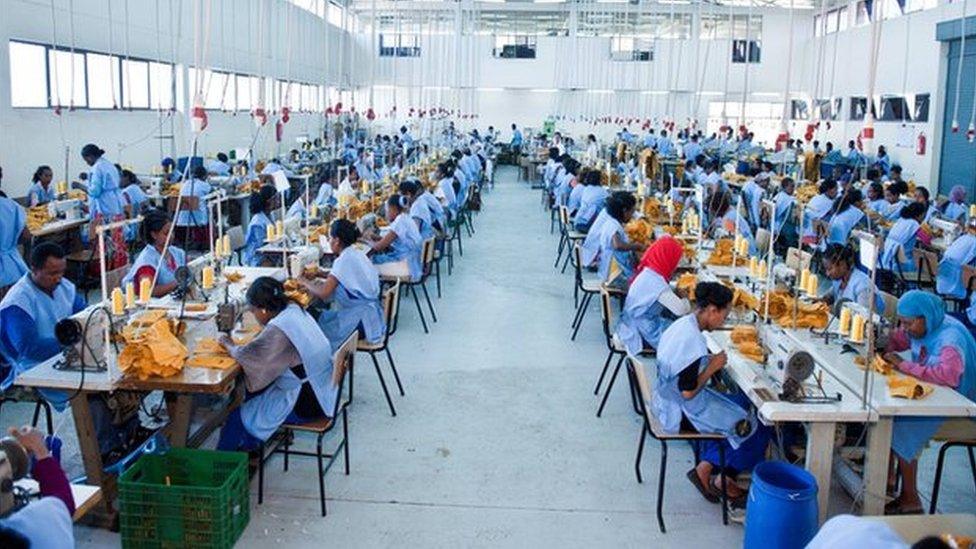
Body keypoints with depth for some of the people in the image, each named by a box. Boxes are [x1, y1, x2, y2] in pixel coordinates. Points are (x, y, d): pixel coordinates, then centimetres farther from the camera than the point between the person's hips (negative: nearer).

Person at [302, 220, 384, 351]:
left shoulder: (344, 260, -18)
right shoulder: (357, 253, 8)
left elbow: (323, 293, -22)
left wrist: (306, 283, -5)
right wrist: (320, 277, 15)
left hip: (360, 319, -8)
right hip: (371, 314, 8)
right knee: (322, 317, 15)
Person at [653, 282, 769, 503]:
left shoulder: (682, 324, 2)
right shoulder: (692, 340, -28)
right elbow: (688, 392, -26)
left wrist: (710, 362, 2)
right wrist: (713, 366, -15)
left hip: (667, 402, 10)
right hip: (681, 413, -10)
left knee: (740, 402, 20)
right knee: (756, 428, 0)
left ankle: (706, 468, 17)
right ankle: (724, 480, 19)